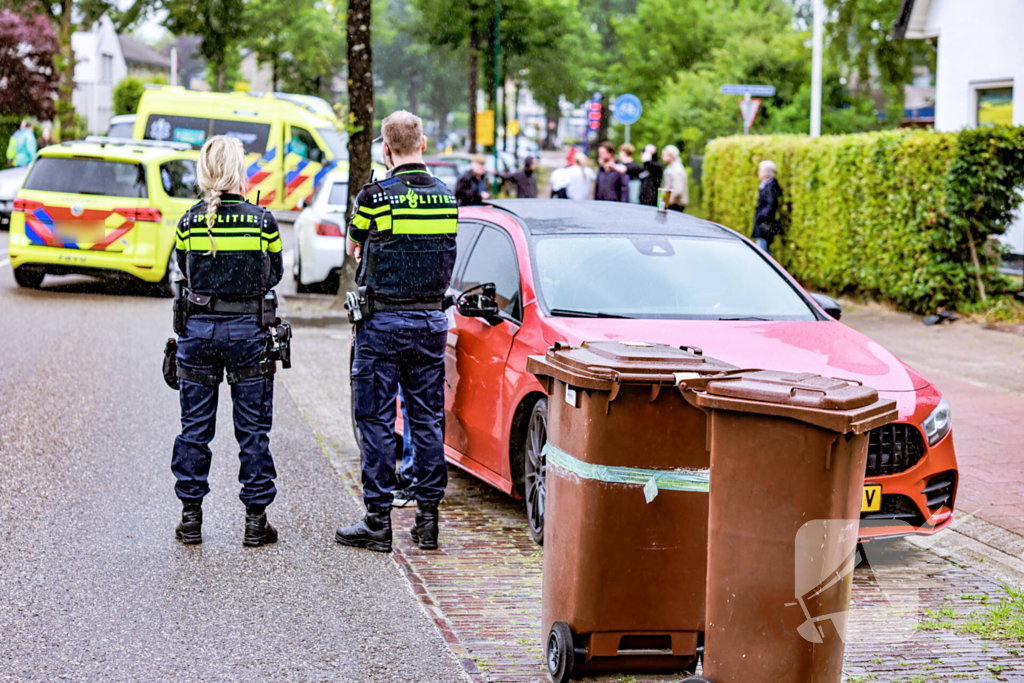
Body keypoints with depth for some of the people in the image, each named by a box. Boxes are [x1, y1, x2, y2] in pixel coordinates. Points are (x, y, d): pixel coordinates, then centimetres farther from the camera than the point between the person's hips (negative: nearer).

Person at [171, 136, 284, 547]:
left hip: (199, 328, 1)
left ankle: (191, 517, 13)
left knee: (194, 425, 10)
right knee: (253, 428, 6)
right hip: (248, 329, -1)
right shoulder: (261, 221, -7)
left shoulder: (189, 223, -3)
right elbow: (274, 275, 6)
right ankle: (255, 519, 8)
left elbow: (185, 273, 10)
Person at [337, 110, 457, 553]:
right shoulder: (447, 198, 2)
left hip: (383, 321, -4)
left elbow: (352, 247, 7)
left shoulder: (375, 196, -11)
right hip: (432, 321, 4)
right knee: (427, 419, 9)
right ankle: (427, 516, 12)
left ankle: (378, 520, 3)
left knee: (376, 420, 2)